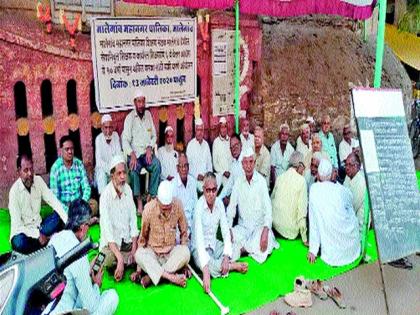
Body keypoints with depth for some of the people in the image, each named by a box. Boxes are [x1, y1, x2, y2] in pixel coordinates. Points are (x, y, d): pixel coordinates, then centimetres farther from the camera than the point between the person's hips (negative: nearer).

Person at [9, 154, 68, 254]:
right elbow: (17, 225, -21)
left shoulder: (38, 180, -6)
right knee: (19, 243, -36)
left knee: (58, 217, -20)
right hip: (22, 231, -4)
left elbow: (53, 201, -9)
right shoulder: (14, 191, -20)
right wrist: (38, 235, -28)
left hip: (38, 226, 4)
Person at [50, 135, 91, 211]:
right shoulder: (55, 168, -9)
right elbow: (54, 196, -10)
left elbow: (86, 188, 2)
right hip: (64, 206, -4)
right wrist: (67, 210, -22)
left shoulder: (79, 164, 1)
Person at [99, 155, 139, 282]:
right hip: (111, 242, -5)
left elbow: (133, 220, 2)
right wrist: (120, 259, -32)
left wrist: (134, 249, -8)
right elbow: (107, 230, -25)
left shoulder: (128, 189, -1)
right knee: (112, 260, -32)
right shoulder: (106, 196, -20)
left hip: (127, 240, 5)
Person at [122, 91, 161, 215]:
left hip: (147, 152, 3)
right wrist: (132, 154, -25)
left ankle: (152, 197, -19)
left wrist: (149, 148, -6)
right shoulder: (130, 117, -3)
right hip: (134, 153, -3)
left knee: (157, 165, -26)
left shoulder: (148, 114, 9)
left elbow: (153, 136, 14)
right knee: (133, 168, -32)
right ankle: (139, 201, -24)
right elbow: (125, 140, -9)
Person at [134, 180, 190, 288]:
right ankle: (172, 277, -29)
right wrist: (139, 268, -4)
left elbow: (184, 232, 0)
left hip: (171, 253, 1)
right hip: (152, 252, -1)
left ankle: (152, 276, -24)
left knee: (185, 252, -29)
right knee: (139, 255, -31)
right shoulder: (149, 208, -15)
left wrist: (184, 261, -2)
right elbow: (143, 236, -4)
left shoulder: (178, 206, -13)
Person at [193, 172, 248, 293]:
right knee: (211, 267, -31)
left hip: (215, 245, 5)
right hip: (200, 249, -5)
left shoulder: (219, 203, -7)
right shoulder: (199, 207, -25)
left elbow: (226, 231, -7)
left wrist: (226, 256, -23)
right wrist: (205, 271, -43)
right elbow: (199, 239, -34)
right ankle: (234, 266, -9)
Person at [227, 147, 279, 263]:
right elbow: (231, 208, 2)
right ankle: (251, 246, -5)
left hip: (259, 225, -1)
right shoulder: (238, 182, 1)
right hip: (243, 226, 1)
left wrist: (265, 230, -26)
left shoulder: (261, 181, -8)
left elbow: (267, 209, -11)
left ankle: (243, 247, -4)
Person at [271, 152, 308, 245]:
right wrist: (304, 238, -7)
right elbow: (302, 208, -14)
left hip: (275, 224, 4)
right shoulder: (301, 180, -13)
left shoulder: (280, 177, 0)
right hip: (290, 228, -4)